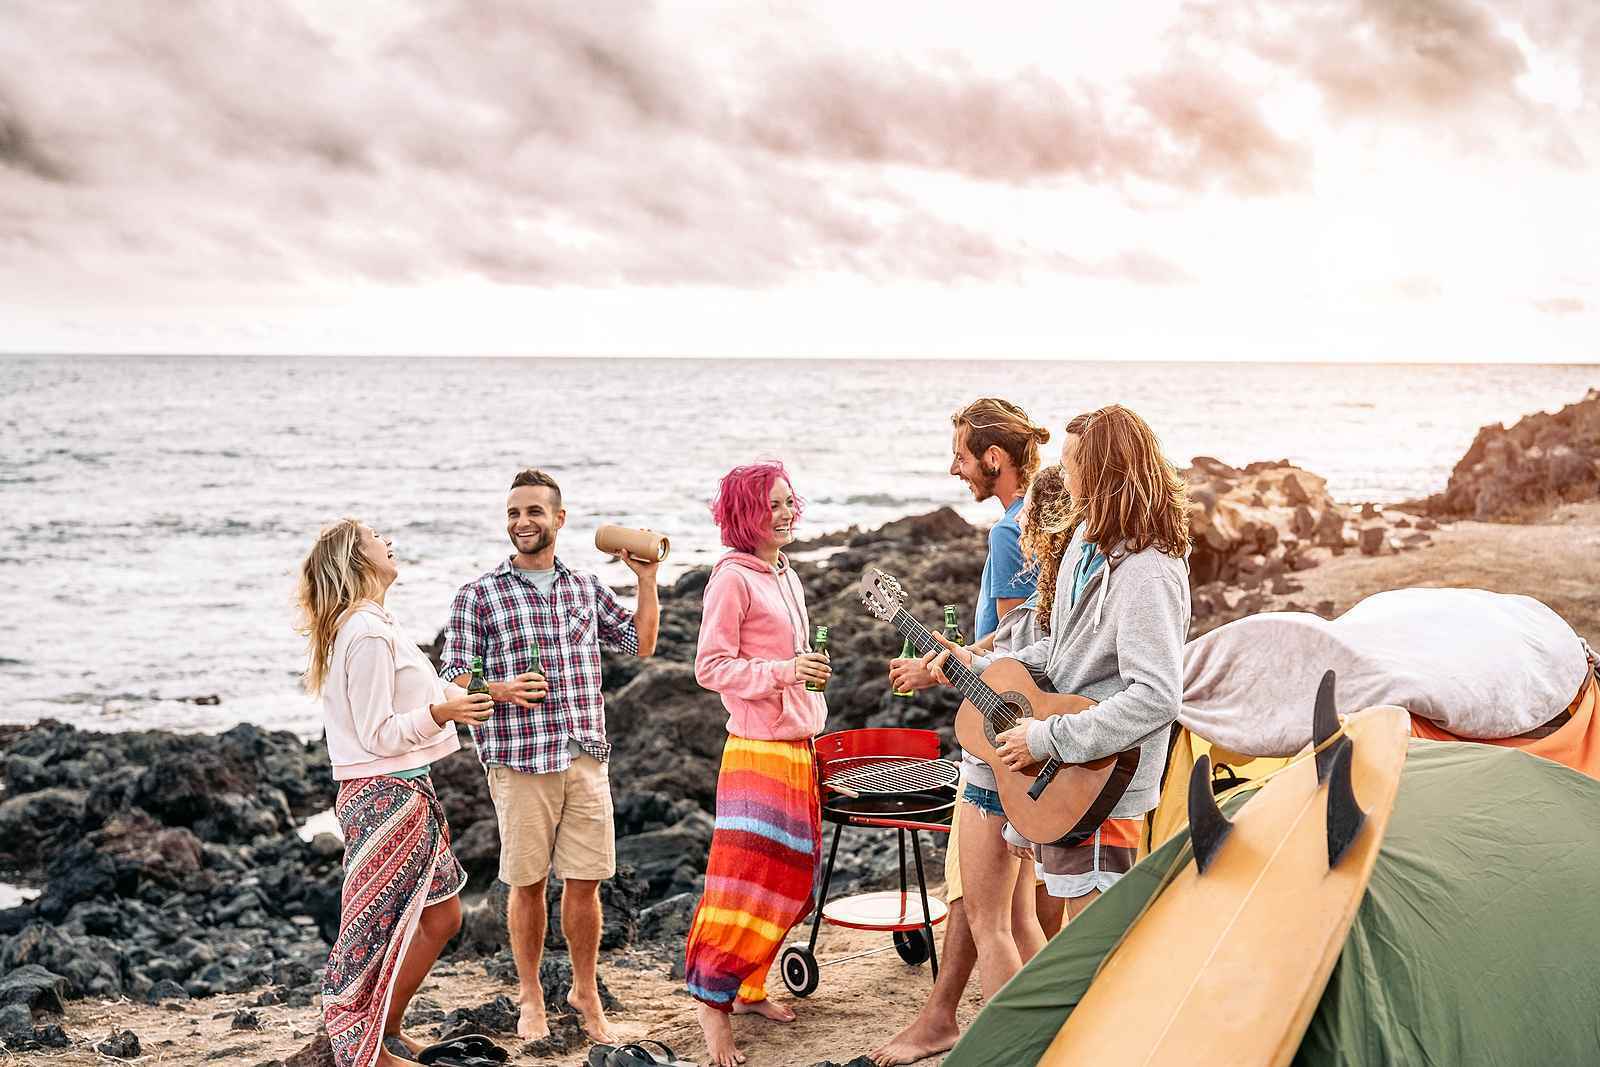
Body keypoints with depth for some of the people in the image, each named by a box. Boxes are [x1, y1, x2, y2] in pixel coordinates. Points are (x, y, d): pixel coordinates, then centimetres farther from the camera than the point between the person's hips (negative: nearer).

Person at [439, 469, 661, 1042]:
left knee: (584, 881, 5)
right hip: (519, 760, -3)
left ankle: (585, 992, 22)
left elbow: (641, 643, 20)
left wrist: (646, 579, 11)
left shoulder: (586, 587, 12)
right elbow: (451, 676, -1)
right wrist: (502, 689, -18)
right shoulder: (479, 596, 0)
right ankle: (530, 996, 22)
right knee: (527, 882, 6)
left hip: (587, 759, 3)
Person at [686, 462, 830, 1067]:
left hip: (798, 750, 9)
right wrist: (782, 671, -23)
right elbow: (710, 668, -16)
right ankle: (712, 1001, 3)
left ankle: (750, 988, 24)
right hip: (756, 752, -9)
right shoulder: (733, 578, -12)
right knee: (746, 882, -8)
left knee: (790, 880, 12)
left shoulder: (785, 576, 13)